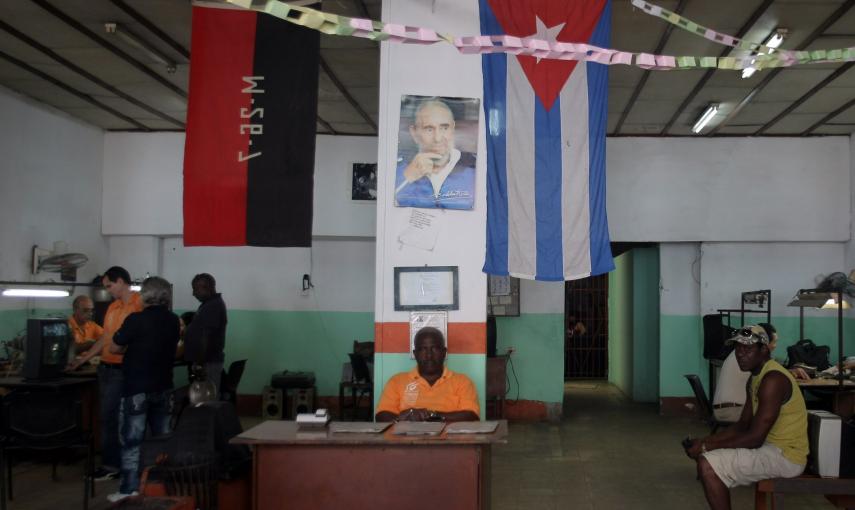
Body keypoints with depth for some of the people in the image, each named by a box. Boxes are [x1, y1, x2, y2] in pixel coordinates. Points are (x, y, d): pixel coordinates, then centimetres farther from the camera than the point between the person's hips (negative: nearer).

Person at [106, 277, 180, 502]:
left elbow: (114, 348, -4)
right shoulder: (173, 321, 3)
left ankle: (129, 491, -1)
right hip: (164, 388, 5)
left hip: (137, 389, -5)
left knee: (132, 440, 0)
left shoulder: (136, 319, -14)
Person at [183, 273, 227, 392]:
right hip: (207, 360, 10)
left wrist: (200, 362, -23)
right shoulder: (212, 303, 16)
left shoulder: (213, 306, -17)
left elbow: (207, 336, -22)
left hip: (208, 361, -10)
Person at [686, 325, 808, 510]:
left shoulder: (773, 380, -23)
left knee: (708, 465, -21)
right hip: (771, 446, 10)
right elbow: (742, 426, 13)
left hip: (786, 455, -10)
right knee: (705, 452, 15)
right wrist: (705, 442, -1)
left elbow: (755, 438, -25)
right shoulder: (756, 378, 10)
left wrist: (706, 446, -19)